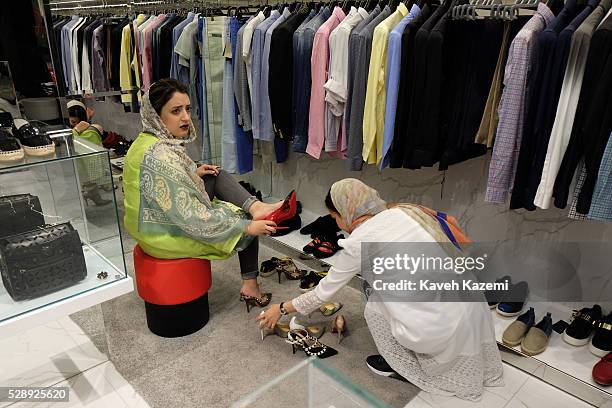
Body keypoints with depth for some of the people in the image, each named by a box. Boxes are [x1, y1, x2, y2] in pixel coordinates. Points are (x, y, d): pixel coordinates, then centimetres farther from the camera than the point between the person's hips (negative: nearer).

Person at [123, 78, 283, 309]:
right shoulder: (160, 156, -31)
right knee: (245, 222, 6)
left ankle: (255, 206, -7)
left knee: (217, 176, 9)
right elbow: (190, 218, -30)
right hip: (168, 237, -9)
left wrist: (194, 173, 5)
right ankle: (250, 286, 17)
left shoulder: (148, 141, -1)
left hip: (157, 223, 9)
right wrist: (247, 227, -25)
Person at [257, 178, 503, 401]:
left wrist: (282, 309, 20)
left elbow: (324, 291, 5)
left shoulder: (357, 242, -7)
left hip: (443, 327, -6)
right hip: (472, 303, 6)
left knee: (373, 308, 13)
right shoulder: (405, 210, 6)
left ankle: (404, 366, 24)